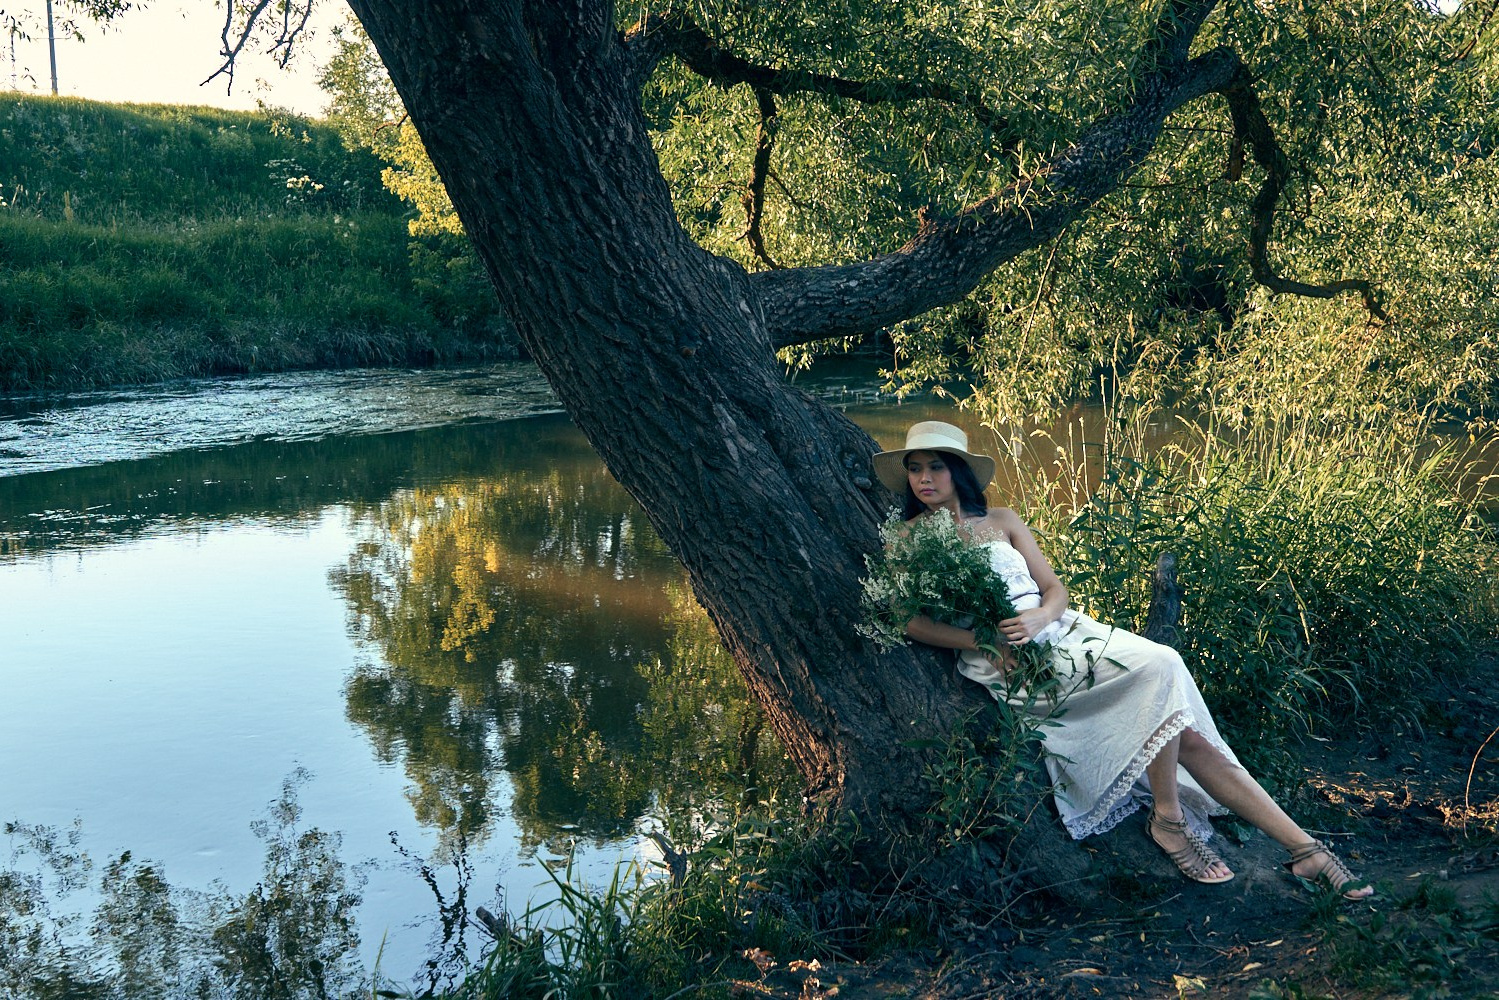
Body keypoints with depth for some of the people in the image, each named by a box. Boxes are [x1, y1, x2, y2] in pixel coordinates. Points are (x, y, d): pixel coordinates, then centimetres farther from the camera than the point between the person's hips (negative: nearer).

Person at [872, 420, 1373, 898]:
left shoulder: (1002, 521, 16)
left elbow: (1056, 591, 12)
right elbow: (910, 619, -8)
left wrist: (1037, 618, -13)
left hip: (1060, 631, 4)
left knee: (1187, 734, -12)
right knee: (1158, 668, -26)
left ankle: (1303, 847, -10)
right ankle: (1167, 817, -13)